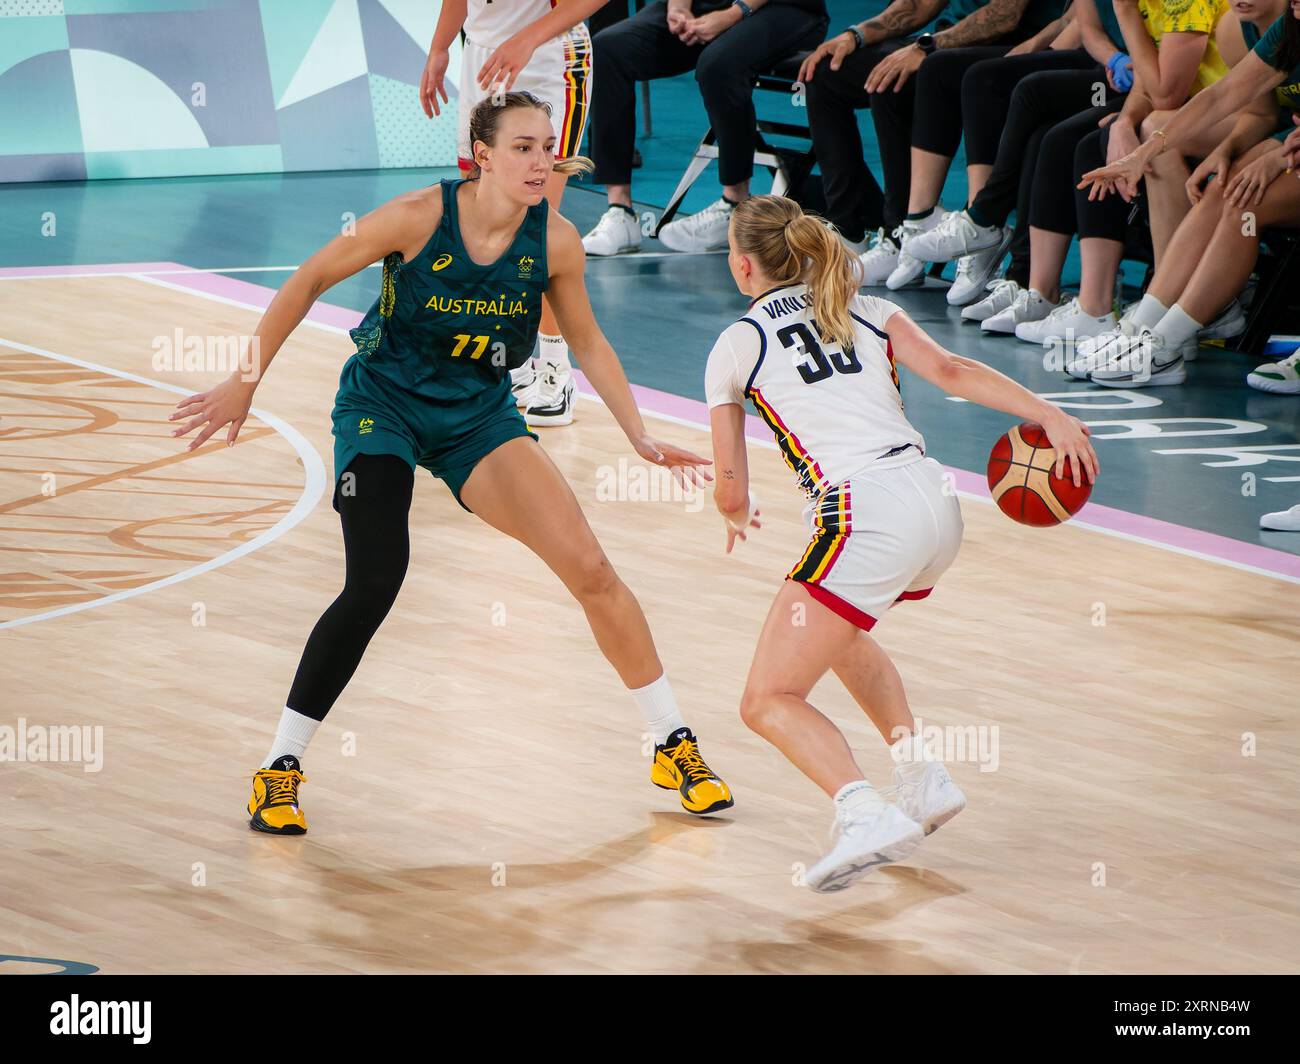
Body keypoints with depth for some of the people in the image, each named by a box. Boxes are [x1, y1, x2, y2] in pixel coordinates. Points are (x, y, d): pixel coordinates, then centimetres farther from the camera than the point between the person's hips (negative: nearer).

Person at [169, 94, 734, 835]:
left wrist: (642, 438, -1)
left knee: (591, 569, -7)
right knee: (375, 584, -22)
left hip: (480, 416, 4)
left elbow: (588, 343, 6)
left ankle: (675, 746, 9)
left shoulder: (555, 240, -12)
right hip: (383, 405, -3)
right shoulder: (420, 217, -22)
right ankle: (280, 769, -9)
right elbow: (310, 281, -10)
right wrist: (245, 383, -8)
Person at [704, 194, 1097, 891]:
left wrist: (738, 516, 34)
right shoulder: (863, 311, 20)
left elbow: (731, 490, 11)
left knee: (768, 701, -3)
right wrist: (1051, 418, -4)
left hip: (865, 517, -7)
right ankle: (924, 780, 24)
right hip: (937, 506, 7)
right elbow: (949, 371, 3)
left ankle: (864, 814, -28)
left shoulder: (734, 346, 9)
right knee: (838, 632, 34)